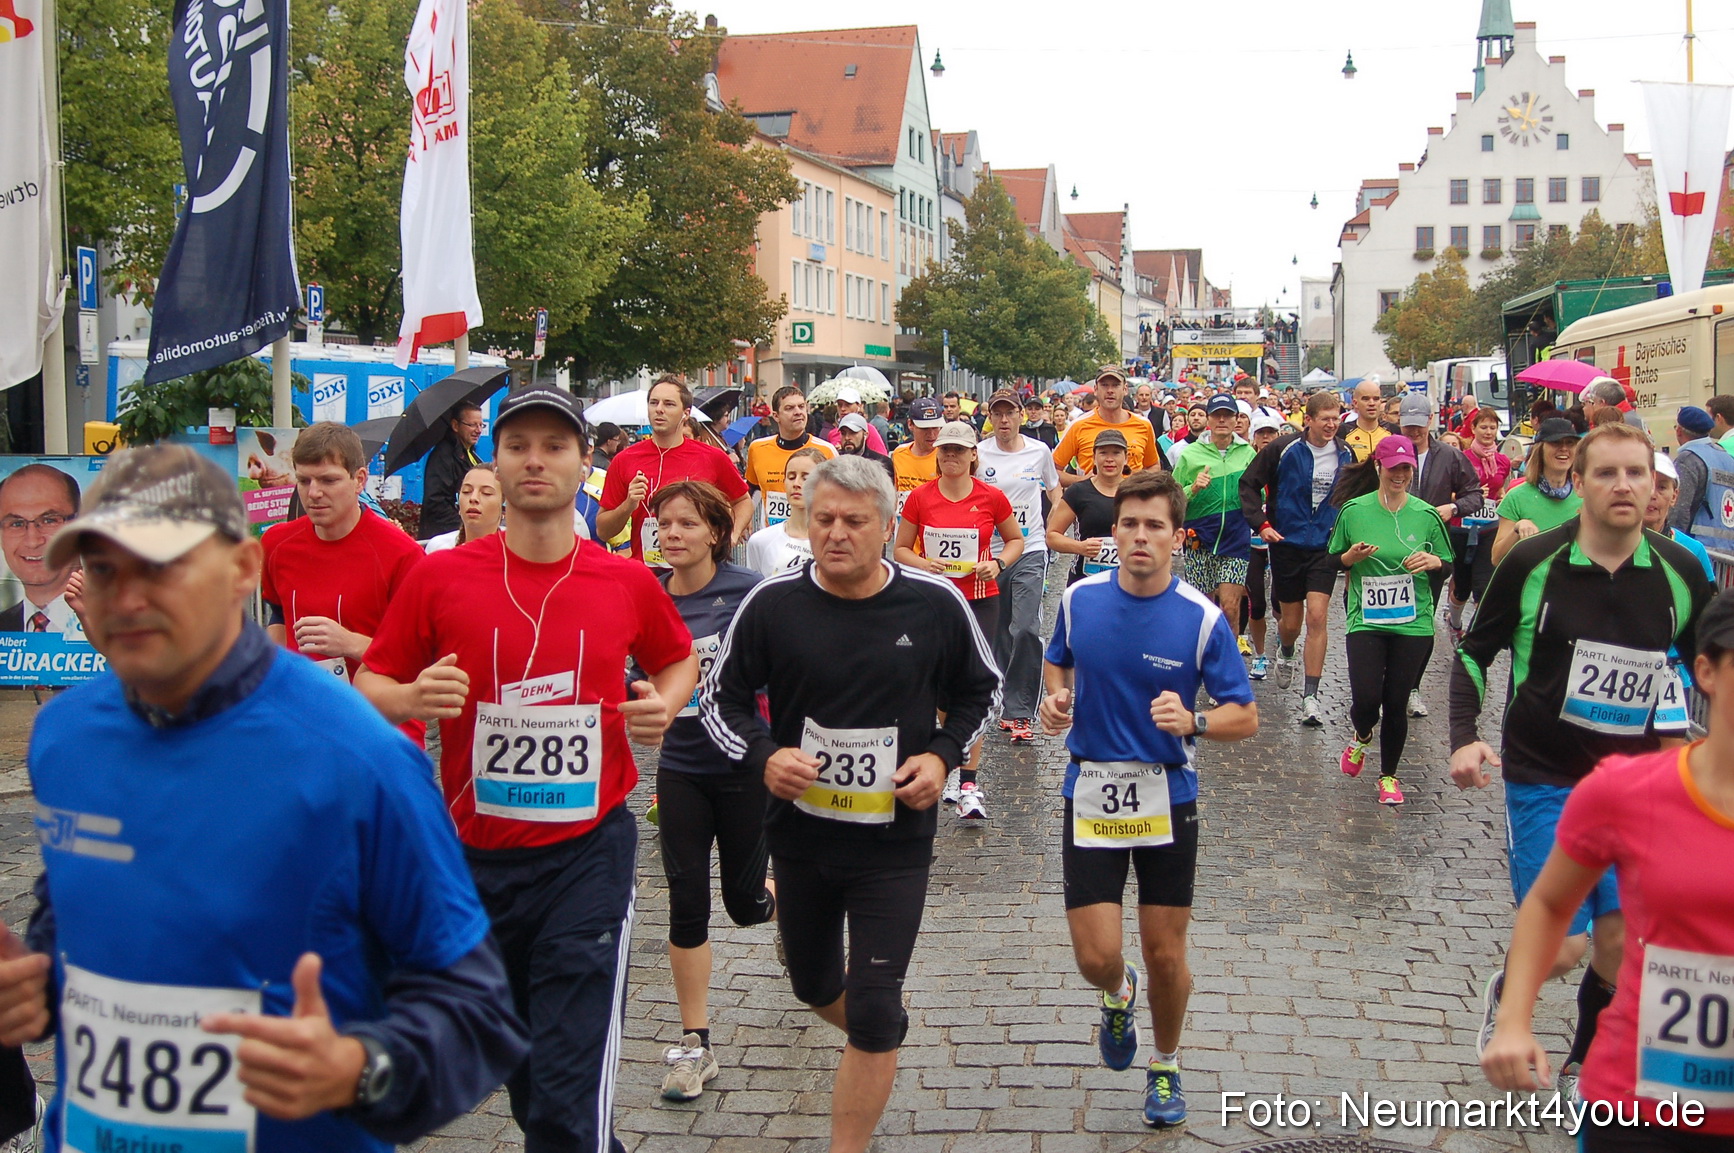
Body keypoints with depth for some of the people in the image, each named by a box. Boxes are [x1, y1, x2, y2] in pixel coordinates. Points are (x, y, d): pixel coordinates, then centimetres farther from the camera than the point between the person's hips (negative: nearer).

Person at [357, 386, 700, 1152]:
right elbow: (367, 685, 3)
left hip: (588, 852, -2)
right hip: (474, 854, 2)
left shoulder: (628, 583, -1)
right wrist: (412, 699, -19)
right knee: (517, 1068, 20)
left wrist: (665, 703, -3)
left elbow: (679, 660, 18)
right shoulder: (440, 577, -4)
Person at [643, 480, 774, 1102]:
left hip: (746, 765, -2)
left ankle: (787, 905, 48)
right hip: (681, 769, 3)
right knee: (687, 901, 1)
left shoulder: (747, 591, -12)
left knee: (745, 900, 9)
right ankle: (694, 1043, 12)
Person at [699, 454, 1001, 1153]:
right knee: (814, 986, 23)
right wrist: (762, 756, -17)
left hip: (895, 841, -2)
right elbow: (720, 697, 1)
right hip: (799, 836, 3)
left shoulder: (935, 605, -9)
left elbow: (980, 692, 7)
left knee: (873, 1017, -4)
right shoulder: (772, 605, -10)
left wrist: (942, 755, -10)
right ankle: (885, 1041, 56)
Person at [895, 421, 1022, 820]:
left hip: (979, 600, -2)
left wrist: (998, 563, -8)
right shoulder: (920, 498, 0)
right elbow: (900, 550, 7)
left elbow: (1016, 540, 12)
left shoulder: (991, 497, -2)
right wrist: (924, 564, -13)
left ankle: (968, 784, -5)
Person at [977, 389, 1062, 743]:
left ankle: (1020, 711, -8)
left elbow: (1054, 488, 18)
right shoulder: (979, 453, 0)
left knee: (1026, 630, -13)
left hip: (1030, 551, -1)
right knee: (999, 633, 9)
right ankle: (1007, 705, 23)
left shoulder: (1040, 451, 2)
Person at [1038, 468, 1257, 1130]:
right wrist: (1056, 697, -4)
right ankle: (1119, 994, 35)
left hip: (1168, 797, -1)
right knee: (1095, 957, -3)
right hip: (1090, 794, 1)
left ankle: (1165, 1065, 36)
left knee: (1165, 953, 7)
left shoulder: (1203, 618, -11)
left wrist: (1192, 721, -27)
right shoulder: (1080, 599, -3)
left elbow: (1245, 717, -8)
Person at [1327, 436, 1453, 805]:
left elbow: (1448, 563, 10)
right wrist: (1352, 556, -13)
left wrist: (1432, 561, -12)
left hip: (1413, 623, 1)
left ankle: (1389, 776, 25)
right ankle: (1361, 738, 27)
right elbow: (1333, 561, 8)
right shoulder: (1353, 510, -1)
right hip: (1366, 621, -1)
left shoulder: (1427, 514, 0)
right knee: (1366, 700, -11)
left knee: (1397, 704, 3)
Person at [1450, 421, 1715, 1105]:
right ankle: (1505, 995, 29)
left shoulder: (1679, 573, -2)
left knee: (1622, 946, 3)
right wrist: (1464, 737, -10)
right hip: (1545, 780, -3)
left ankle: (1588, 1065, 29)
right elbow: (1475, 651, 2)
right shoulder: (1534, 562, -10)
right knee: (1560, 948, -6)